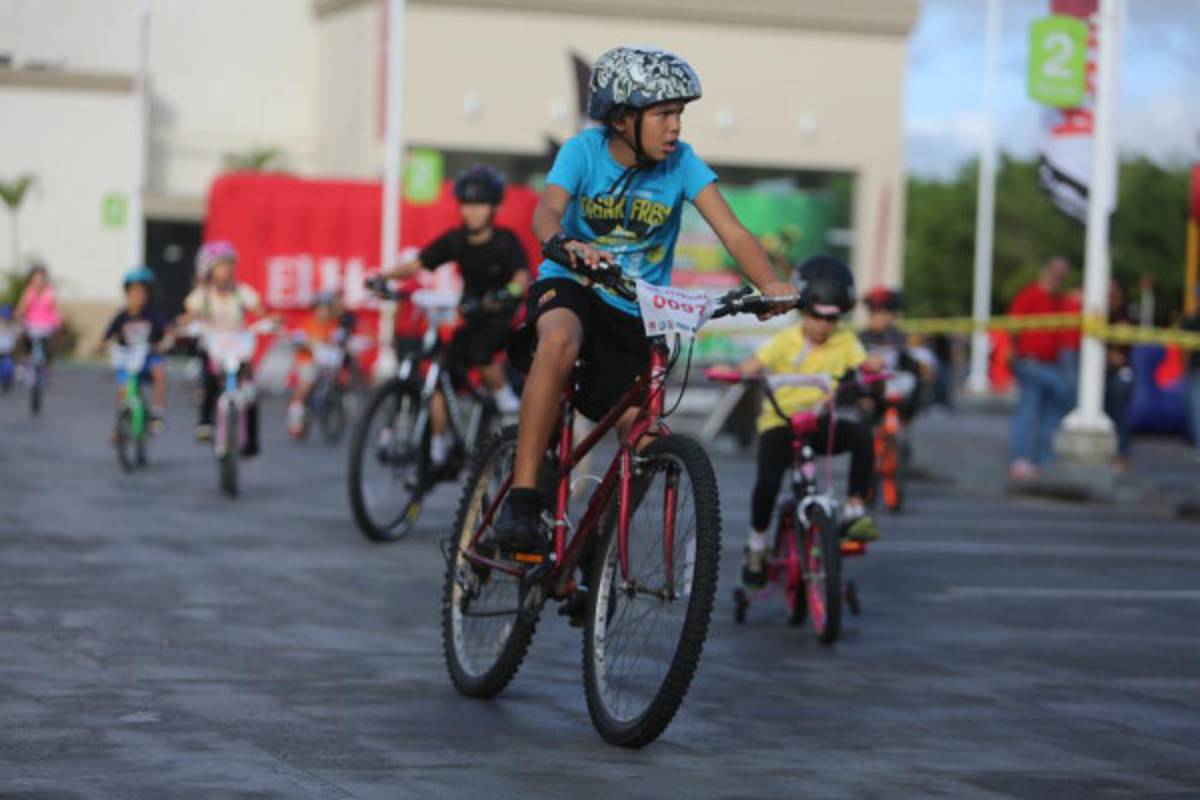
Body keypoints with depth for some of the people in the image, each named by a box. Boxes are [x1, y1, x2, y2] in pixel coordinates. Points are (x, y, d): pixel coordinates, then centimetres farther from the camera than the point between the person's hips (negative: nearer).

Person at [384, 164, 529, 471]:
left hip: (502, 319, -4)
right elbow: (417, 264, -8)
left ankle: (506, 400, -10)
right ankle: (438, 448, 1)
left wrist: (508, 293, -49)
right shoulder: (455, 241, -1)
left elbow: (522, 276, -27)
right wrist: (386, 276, -26)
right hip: (470, 317, 4)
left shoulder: (505, 242, -11)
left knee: (479, 350, -34)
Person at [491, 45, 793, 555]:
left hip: (637, 313, 3)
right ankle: (521, 502, -37)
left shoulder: (681, 162, -9)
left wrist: (772, 287, -38)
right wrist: (567, 245, -53)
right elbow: (546, 212, -29)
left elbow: (732, 231, -20)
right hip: (571, 286, -3)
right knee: (560, 341, -38)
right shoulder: (584, 151, -12)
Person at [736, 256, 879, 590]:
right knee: (768, 480, -25)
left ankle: (855, 510, -20)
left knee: (861, 433, -29)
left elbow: (862, 363, -14)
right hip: (780, 421, -2)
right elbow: (752, 365, -18)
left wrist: (872, 367, -37)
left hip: (819, 423, 2)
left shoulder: (845, 342, 1)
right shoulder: (785, 341, -7)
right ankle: (756, 545, 1)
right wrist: (747, 371, -41)